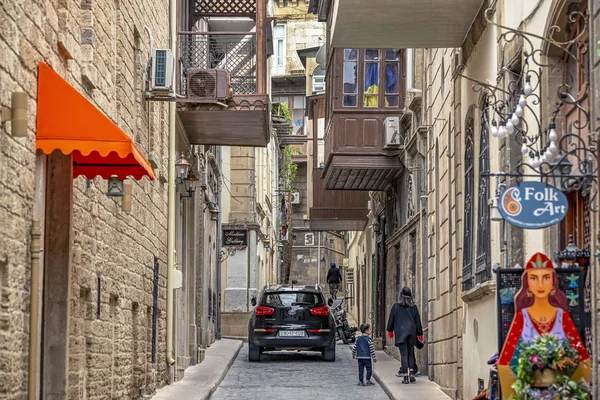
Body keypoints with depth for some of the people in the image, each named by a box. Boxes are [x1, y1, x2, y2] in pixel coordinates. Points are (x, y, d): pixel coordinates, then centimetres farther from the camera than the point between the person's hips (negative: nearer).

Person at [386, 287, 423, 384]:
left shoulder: (396, 306, 0)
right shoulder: (414, 307, 5)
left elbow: (391, 320, 6)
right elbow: (418, 321, 9)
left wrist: (390, 331, 18)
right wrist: (420, 334, 16)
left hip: (400, 333, -2)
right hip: (411, 332, 2)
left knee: (404, 354, -4)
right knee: (411, 353, 15)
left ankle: (405, 376, -10)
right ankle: (411, 372, 0)